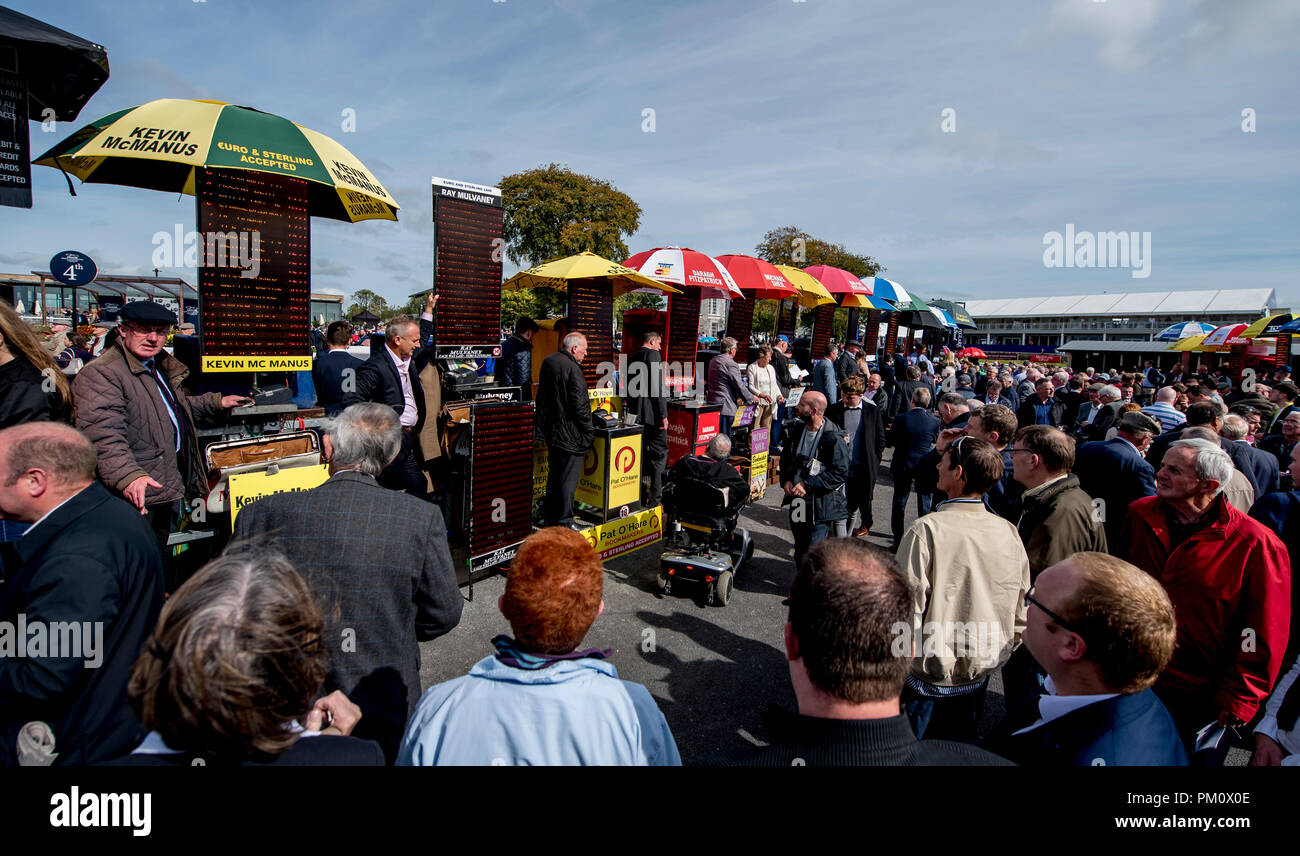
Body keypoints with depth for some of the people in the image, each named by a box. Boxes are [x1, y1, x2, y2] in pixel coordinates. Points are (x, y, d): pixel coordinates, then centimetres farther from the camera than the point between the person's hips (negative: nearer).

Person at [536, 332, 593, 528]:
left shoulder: (548, 362, 10)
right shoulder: (572, 368, -19)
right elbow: (579, 405, -21)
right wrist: (589, 430, -10)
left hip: (550, 430, 9)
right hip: (569, 434, -9)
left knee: (554, 476, 20)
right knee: (568, 480, 0)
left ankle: (549, 518, 30)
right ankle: (564, 523, 7)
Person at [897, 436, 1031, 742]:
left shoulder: (926, 530, -24)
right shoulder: (1009, 533, -8)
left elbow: (907, 608, -22)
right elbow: (1022, 614, 2)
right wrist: (999, 652, 18)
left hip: (928, 680, -5)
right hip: (979, 677, 5)